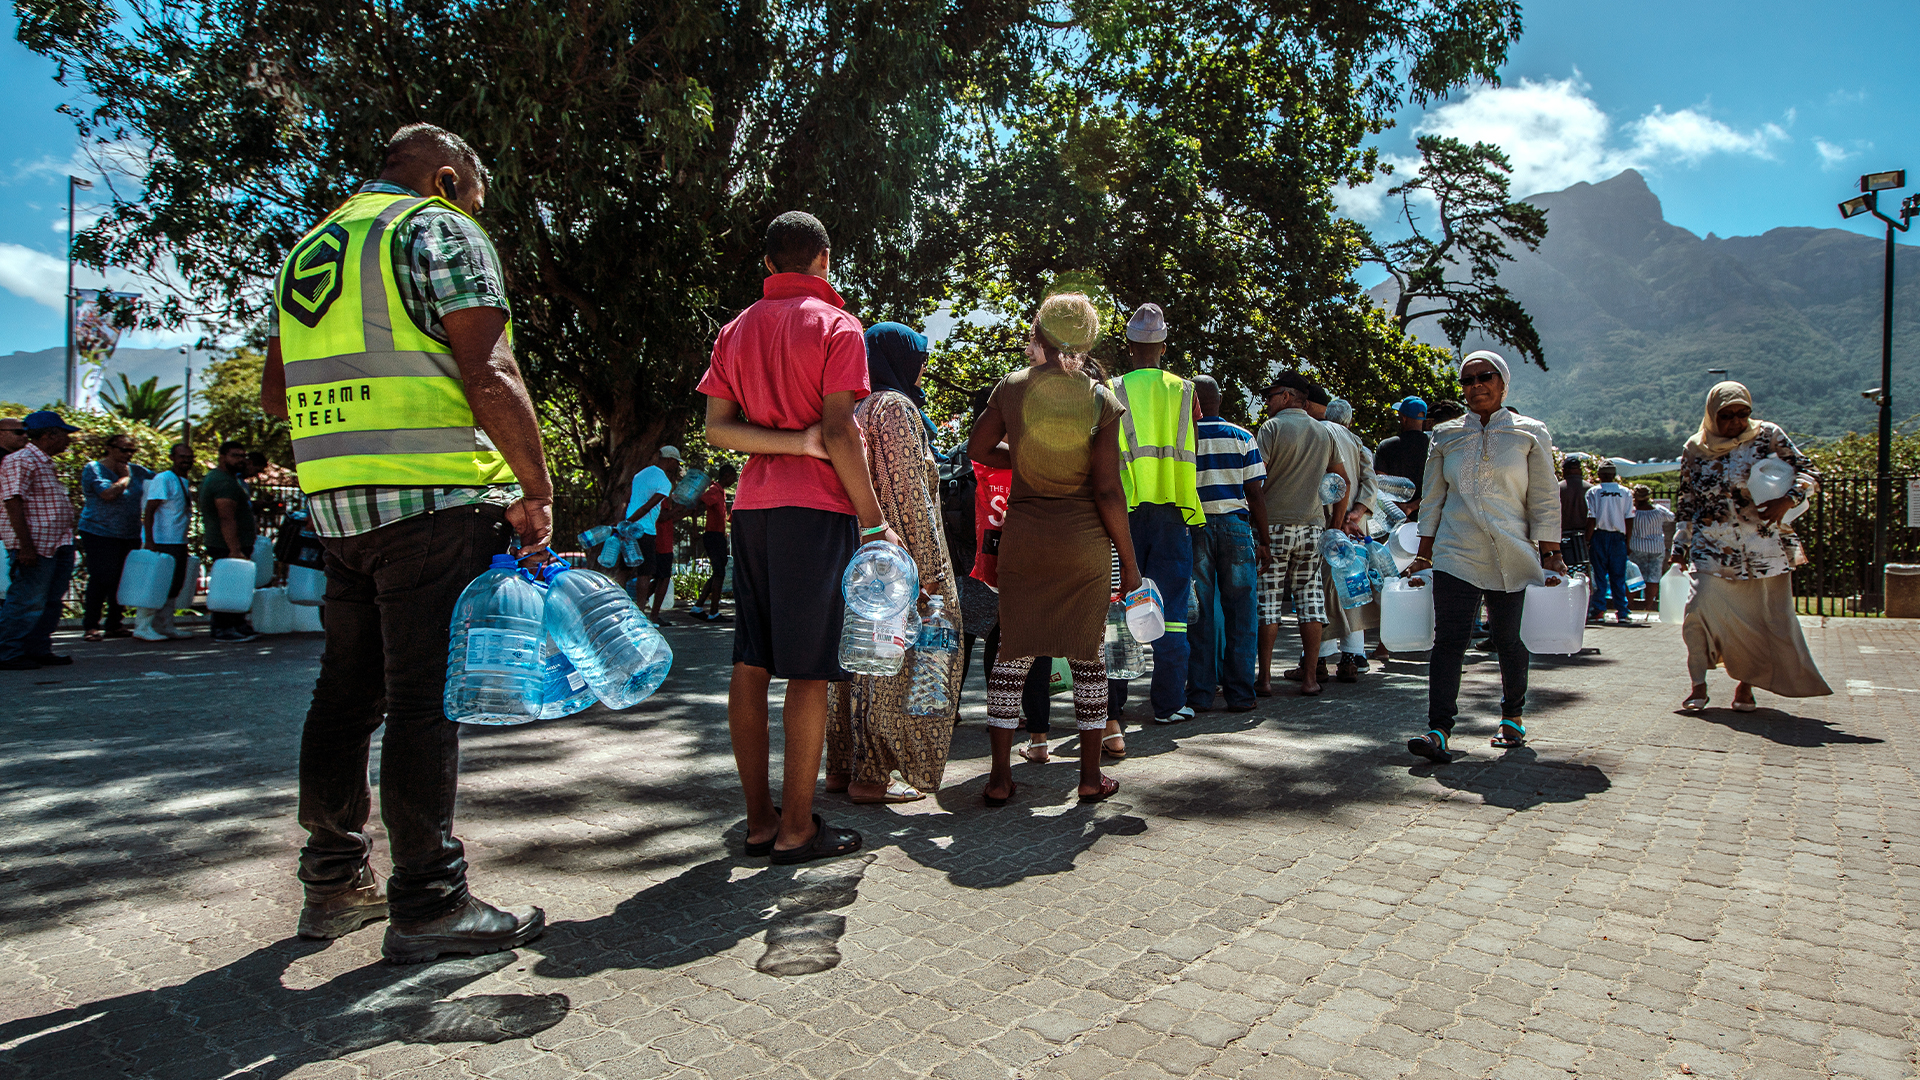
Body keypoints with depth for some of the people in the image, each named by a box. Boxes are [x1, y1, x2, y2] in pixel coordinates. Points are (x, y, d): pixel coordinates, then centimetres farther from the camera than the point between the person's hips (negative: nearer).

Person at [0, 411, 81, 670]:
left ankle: (38, 650, 22)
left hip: (57, 545, 10)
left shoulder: (45, 463, 19)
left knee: (51, 601, 14)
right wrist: (26, 545, -24)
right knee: (26, 602, -6)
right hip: (35, 546, -10)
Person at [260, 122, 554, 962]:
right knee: (426, 697, -6)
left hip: (334, 504, 8)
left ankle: (335, 882, 25)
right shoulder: (440, 231, -3)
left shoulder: (311, 247, 22)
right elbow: (489, 376, -15)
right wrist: (537, 492, -11)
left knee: (347, 691, 14)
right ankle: (428, 904, 1)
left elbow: (275, 394, 24)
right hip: (435, 496, -8)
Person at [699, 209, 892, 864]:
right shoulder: (835, 324, -2)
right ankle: (796, 828, 2)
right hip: (816, 505, -6)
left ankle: (759, 819, 15)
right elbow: (841, 434, -11)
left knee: (750, 665, 8)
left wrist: (796, 441, -3)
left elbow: (717, 427, 5)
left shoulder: (737, 328, 17)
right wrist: (874, 522, -7)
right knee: (809, 669, -3)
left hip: (752, 504, 6)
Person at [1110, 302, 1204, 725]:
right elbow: (1193, 452, 12)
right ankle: (1168, 702, 4)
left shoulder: (1114, 392, 1)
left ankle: (1112, 699, 12)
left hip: (1126, 511, 0)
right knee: (1170, 606, 3)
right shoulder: (1183, 390, 5)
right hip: (1172, 509, 0)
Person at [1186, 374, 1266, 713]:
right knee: (1240, 613, 6)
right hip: (1235, 525, 0)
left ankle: (1199, 694, 7)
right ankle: (1240, 694, 8)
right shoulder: (1241, 437, 3)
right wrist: (1264, 540, 7)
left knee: (1198, 614, 5)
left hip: (1192, 529, 0)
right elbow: (1254, 494, 0)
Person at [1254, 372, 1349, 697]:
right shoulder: (1324, 433, 13)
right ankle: (1310, 676, 10)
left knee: (1267, 600, -1)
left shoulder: (1273, 427, -5)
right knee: (1310, 597, 8)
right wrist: (1336, 524, 21)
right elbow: (1343, 481, 17)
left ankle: (1264, 678, 0)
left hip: (1274, 524, -5)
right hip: (1312, 526, 5)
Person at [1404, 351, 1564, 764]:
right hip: (1456, 555, 1)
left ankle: (1512, 717, 31)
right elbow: (1432, 499, 13)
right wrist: (1424, 555, 8)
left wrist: (1549, 554, -3)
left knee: (1509, 640, 9)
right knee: (1448, 640, -9)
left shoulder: (1530, 434, 5)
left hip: (1511, 559, -1)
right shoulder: (1445, 436, 10)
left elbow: (1544, 501, 3)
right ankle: (1439, 731, -14)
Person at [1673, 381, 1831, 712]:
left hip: (1764, 546, 0)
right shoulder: (1695, 450, 6)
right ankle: (1698, 685, -2)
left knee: (1767, 615, 2)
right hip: (1713, 548, 0)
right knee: (1703, 607, -13)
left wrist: (1786, 501, -16)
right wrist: (1679, 546, 9)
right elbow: (1686, 504, 12)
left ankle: (1746, 685, 19)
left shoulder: (1769, 436, 3)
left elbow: (1808, 473, 3)